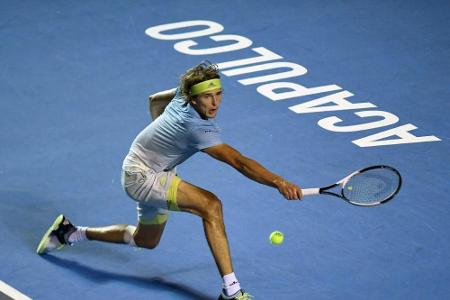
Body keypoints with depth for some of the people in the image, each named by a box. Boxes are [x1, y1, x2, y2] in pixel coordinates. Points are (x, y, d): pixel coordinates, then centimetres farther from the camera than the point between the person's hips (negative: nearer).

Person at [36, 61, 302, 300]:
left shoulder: (183, 95, -10)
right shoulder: (197, 128, -34)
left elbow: (155, 100, 12)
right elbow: (239, 162, -41)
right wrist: (279, 182, -46)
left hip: (155, 173, 10)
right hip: (141, 176, -10)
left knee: (146, 241, 29)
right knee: (210, 204, -31)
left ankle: (71, 232, 45)